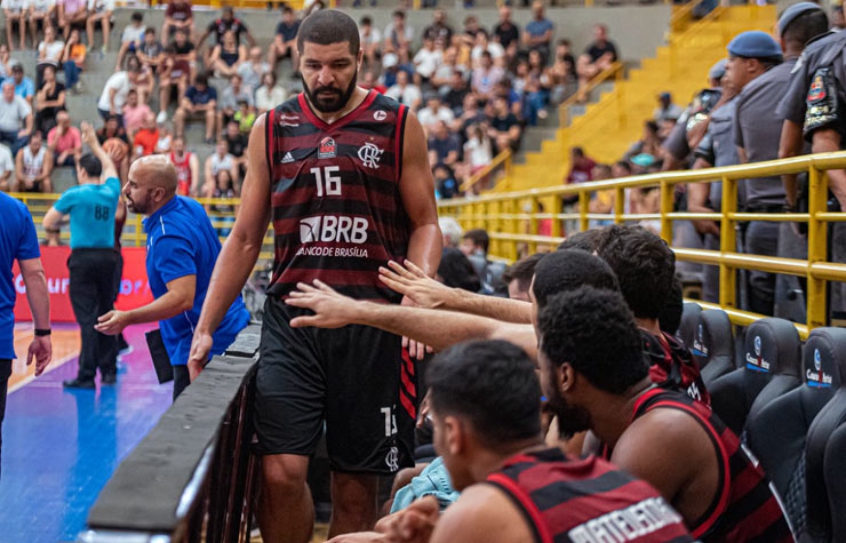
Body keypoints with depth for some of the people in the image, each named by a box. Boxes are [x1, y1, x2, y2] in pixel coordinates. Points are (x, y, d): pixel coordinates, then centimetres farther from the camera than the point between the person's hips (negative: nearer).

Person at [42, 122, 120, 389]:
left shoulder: (74, 195, -5)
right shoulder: (111, 192, 6)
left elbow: (47, 223, 1)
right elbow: (109, 167, 28)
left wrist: (63, 221, 20)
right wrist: (94, 143, 39)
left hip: (83, 259, -4)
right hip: (107, 257, 4)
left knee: (87, 318, -7)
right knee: (105, 315, 13)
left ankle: (87, 376, -9)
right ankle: (109, 370, 19)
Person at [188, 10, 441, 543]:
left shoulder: (399, 125, 4)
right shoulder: (272, 129, 9)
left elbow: (425, 225, 6)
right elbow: (245, 238, 13)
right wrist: (205, 327, 8)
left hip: (372, 320, -1)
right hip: (292, 318, 1)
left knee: (357, 483, 5)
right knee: (280, 473, -13)